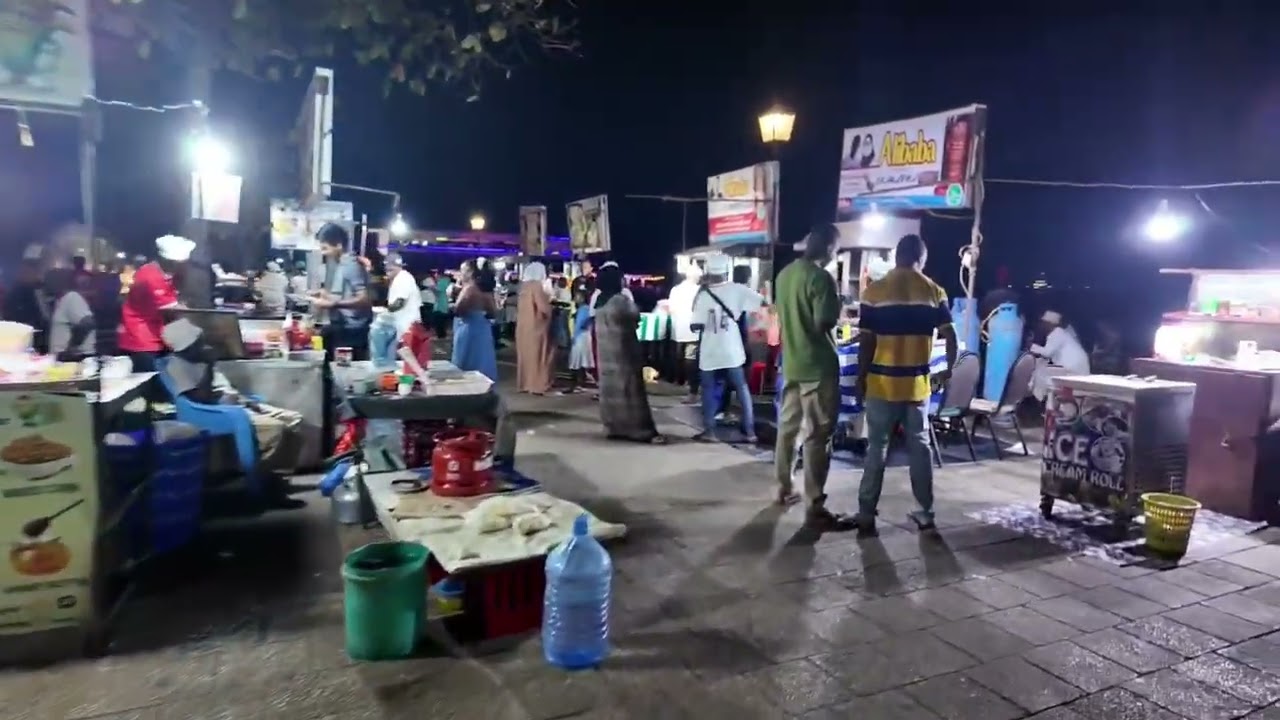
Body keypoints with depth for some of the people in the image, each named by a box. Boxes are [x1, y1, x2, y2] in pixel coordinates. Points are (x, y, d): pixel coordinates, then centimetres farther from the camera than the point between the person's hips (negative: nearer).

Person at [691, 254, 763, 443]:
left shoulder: (702, 295, -10)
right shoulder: (737, 290, -6)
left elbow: (696, 326, -12)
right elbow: (763, 302, -8)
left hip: (710, 352, -1)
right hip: (732, 350, 1)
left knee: (709, 390, 11)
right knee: (742, 389, 11)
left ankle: (709, 430, 9)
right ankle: (750, 431, 10)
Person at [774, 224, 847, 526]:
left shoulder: (785, 274, 9)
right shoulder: (821, 278, -16)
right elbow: (824, 323, -21)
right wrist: (837, 314, -2)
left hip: (790, 363, 8)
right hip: (817, 366, -8)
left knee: (787, 427, 16)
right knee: (817, 436, -5)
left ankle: (784, 488, 28)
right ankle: (815, 507, -1)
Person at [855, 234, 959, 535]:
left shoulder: (874, 291, -5)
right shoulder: (934, 292, 1)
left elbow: (866, 341, -6)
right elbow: (950, 336, -1)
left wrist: (861, 379, 3)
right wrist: (949, 369, 17)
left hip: (882, 383, -2)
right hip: (917, 383, 2)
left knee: (877, 448, 4)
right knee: (920, 447, 13)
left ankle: (866, 514, 7)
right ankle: (926, 512, 21)